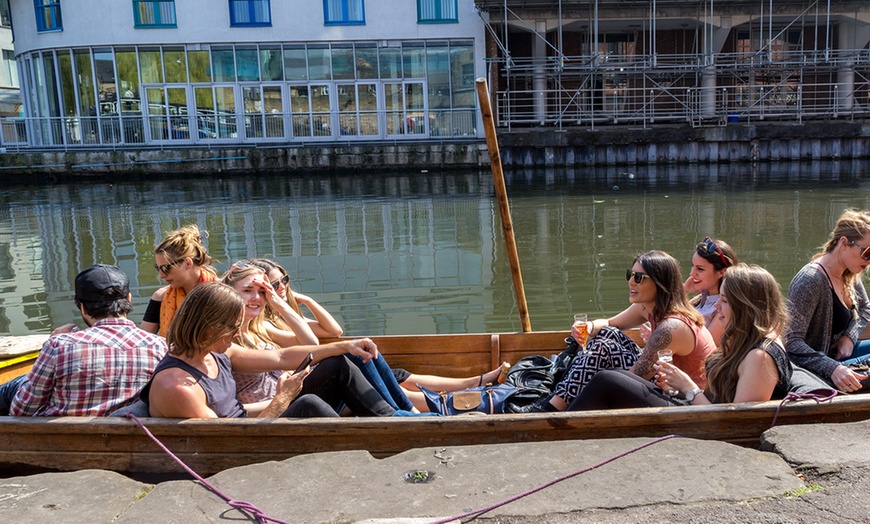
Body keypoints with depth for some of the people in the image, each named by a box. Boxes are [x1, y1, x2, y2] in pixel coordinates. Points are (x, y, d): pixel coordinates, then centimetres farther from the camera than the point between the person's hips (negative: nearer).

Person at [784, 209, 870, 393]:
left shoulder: (850, 275, 4)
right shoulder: (811, 280, -23)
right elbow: (791, 342, -29)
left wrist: (849, 337, 3)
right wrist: (833, 369, -39)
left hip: (837, 355, 9)